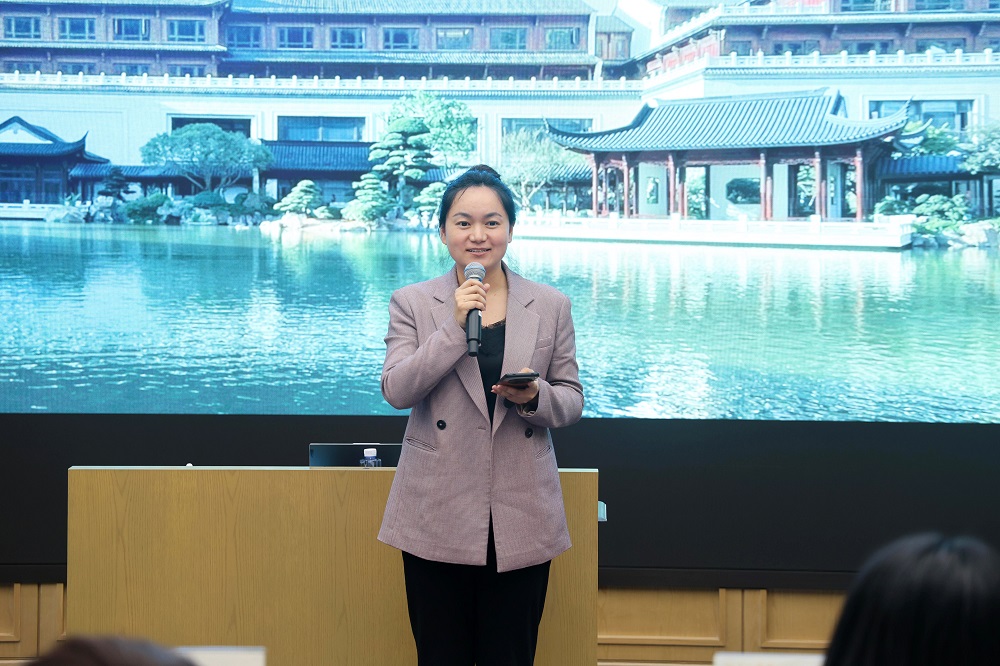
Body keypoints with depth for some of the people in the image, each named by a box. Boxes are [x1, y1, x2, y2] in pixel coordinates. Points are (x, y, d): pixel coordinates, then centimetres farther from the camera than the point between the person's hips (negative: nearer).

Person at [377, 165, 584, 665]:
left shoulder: (551, 306, 6)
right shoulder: (411, 303, 3)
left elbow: (572, 400, 8)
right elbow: (396, 391, -8)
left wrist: (536, 397, -14)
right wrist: (454, 326, -17)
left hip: (520, 519, 1)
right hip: (439, 519, -1)